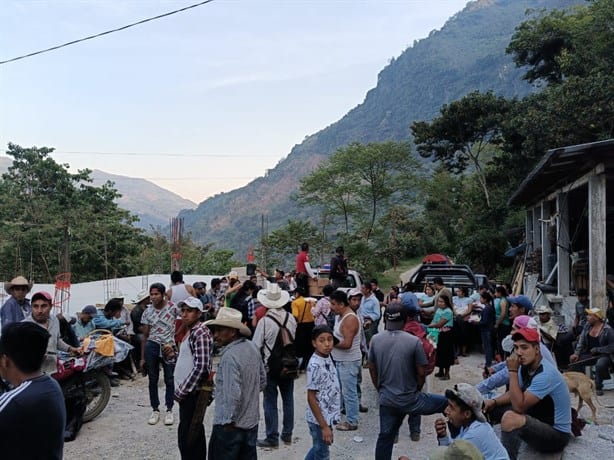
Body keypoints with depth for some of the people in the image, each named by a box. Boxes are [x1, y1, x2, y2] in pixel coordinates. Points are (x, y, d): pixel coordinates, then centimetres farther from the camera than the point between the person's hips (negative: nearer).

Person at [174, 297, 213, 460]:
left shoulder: (201, 333, -16)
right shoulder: (189, 331, 14)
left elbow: (201, 367, -23)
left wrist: (182, 390, -17)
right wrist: (180, 389, 12)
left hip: (193, 392, -9)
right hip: (188, 391, 9)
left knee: (186, 436, -7)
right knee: (194, 433, 16)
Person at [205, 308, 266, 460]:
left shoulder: (229, 356, -23)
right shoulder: (252, 347, 2)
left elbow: (232, 394, -26)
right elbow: (262, 380, 12)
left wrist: (229, 421, -15)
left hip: (229, 426, -8)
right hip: (251, 422, 8)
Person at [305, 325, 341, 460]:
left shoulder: (327, 358, 1)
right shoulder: (315, 365, -25)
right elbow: (311, 398, -22)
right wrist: (324, 426, -20)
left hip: (327, 416, 8)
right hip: (319, 419, -8)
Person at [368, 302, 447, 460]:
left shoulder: (375, 340, -4)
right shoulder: (414, 341, -15)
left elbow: (372, 369, 7)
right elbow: (421, 373, -8)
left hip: (386, 400, 4)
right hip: (409, 400, -4)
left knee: (385, 437, 17)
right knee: (447, 403, 14)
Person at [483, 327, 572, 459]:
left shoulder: (546, 374, -27)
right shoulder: (526, 366, -1)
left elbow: (519, 406, -30)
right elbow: (515, 394, 13)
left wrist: (513, 371, -27)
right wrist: (493, 402, -7)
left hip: (556, 434, -9)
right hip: (538, 420, 9)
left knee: (510, 419, -35)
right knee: (489, 408, 7)